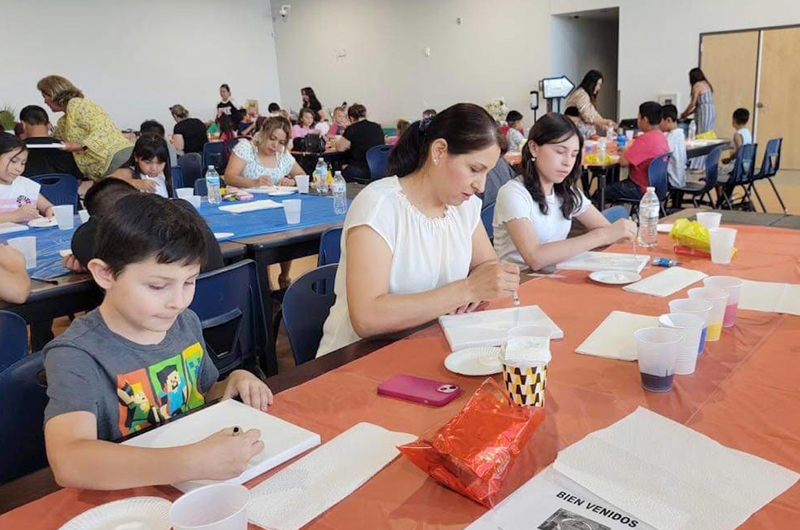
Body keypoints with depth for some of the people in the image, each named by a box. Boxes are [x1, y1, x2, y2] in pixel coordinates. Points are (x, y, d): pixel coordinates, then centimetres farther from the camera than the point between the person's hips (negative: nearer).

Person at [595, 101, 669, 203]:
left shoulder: (645, 140, -24)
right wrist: (627, 152, 9)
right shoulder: (661, 137, 5)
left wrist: (624, 154, -2)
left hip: (641, 190, -10)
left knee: (600, 194, -3)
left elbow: (623, 162, -24)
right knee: (612, 186, 25)